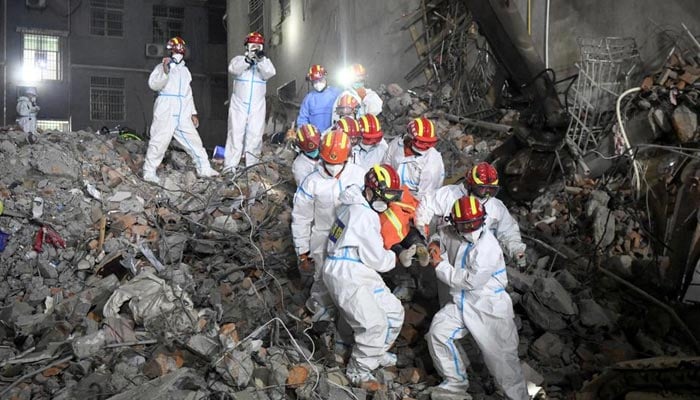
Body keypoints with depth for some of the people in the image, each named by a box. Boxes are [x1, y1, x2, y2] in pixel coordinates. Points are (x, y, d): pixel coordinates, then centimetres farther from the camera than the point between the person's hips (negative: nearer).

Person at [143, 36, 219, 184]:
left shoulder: (185, 70, 22)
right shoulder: (162, 67, 3)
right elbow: (154, 85, -11)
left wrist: (193, 113, 20)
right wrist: (165, 71, -24)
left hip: (183, 115, 6)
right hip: (165, 113, -6)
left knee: (193, 140, 4)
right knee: (159, 141, -7)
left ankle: (204, 168, 9)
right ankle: (149, 172, -1)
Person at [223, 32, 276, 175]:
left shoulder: (265, 62, 10)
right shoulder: (239, 59, 6)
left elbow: (270, 73, -11)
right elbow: (233, 69, -15)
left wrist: (261, 59, -28)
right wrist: (248, 59, -29)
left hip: (257, 107, 2)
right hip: (239, 105, -1)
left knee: (255, 136, 2)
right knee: (235, 135, -5)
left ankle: (252, 166, 9)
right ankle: (230, 166, -5)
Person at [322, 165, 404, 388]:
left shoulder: (357, 206, 12)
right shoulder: (363, 215, -20)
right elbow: (376, 258, -15)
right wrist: (395, 258, 3)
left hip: (360, 275, 10)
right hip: (346, 277, -10)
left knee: (394, 312, 13)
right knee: (376, 324, -16)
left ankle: (376, 353, 33)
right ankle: (358, 370, 3)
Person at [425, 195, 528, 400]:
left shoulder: (487, 247, -22)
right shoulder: (453, 235, -1)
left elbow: (471, 281, -24)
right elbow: (441, 235, 25)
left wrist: (441, 266, -15)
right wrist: (436, 245, 0)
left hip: (489, 308, -7)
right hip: (462, 302, 7)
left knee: (500, 356, -2)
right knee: (438, 332, -2)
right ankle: (456, 381, 17)